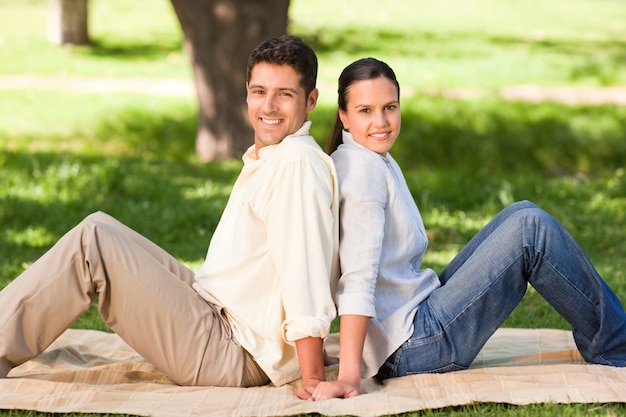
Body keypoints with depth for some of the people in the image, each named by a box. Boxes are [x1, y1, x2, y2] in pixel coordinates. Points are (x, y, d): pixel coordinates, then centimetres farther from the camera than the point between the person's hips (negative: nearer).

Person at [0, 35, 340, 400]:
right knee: (99, 227, 11)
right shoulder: (265, 158, 13)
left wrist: (313, 379, -26)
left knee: (91, 242, -13)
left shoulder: (297, 161, -19)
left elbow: (303, 271, -24)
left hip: (234, 359, -10)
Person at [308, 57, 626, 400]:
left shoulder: (379, 162, 14)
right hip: (407, 349, -10)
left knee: (521, 215, 9)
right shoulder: (360, 167, -16)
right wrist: (349, 375, -30)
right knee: (531, 228, -11)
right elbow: (358, 275, -25)